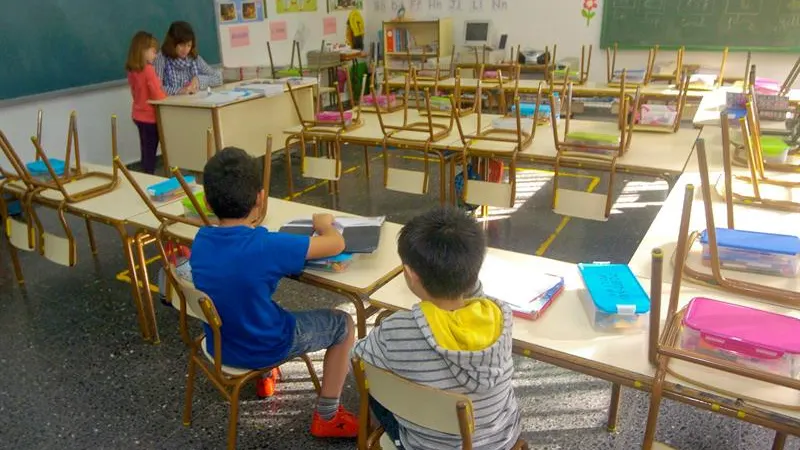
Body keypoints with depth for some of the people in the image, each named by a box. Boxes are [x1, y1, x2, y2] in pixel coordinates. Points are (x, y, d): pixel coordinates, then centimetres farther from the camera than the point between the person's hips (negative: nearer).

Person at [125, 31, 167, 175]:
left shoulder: (132, 70, 3)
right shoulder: (148, 69, -20)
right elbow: (158, 95, -20)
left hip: (139, 115, 8)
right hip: (150, 116, -8)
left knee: (146, 151, 16)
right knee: (150, 152, 2)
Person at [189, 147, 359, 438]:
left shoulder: (200, 240, -11)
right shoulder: (267, 247, -31)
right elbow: (336, 245, -21)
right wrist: (324, 225, -2)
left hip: (219, 344, 7)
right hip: (262, 349, -6)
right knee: (342, 324, 11)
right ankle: (327, 417, 20)